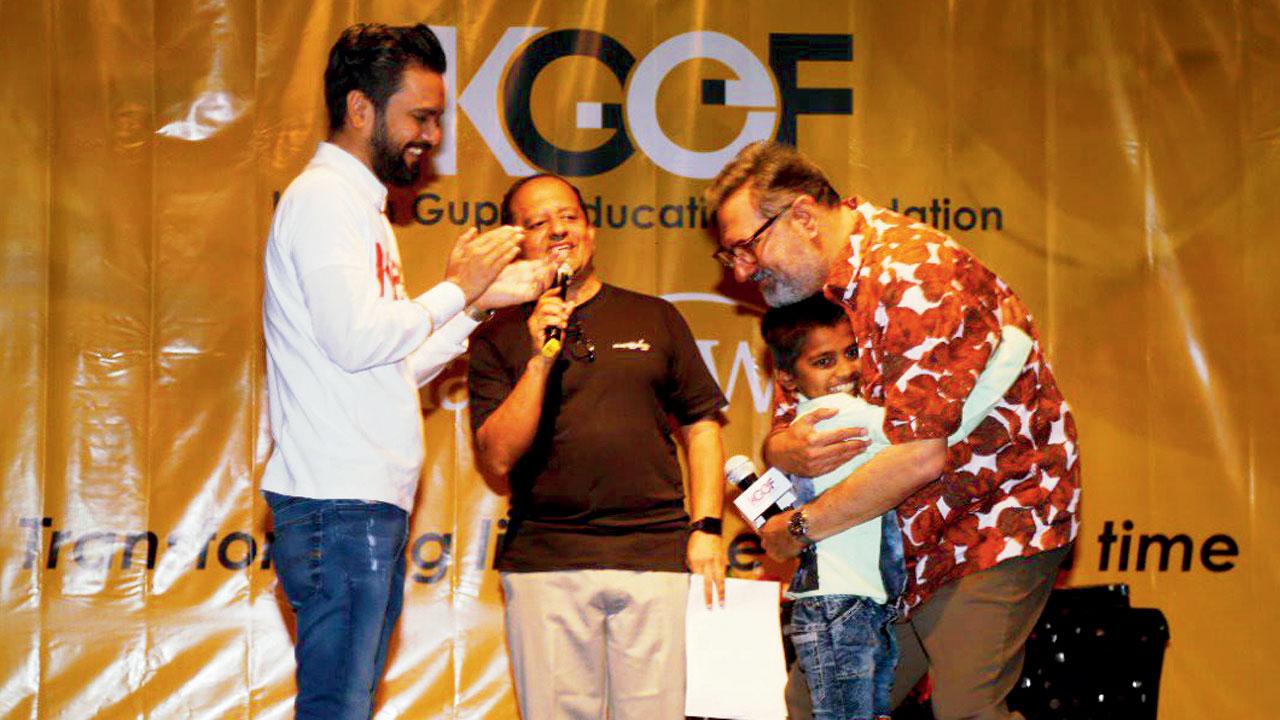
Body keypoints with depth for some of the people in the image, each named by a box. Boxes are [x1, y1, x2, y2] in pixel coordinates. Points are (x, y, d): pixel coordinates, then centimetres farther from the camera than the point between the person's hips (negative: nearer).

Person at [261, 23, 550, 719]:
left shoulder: (356, 205, 24)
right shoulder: (323, 197, -6)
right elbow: (355, 338, -19)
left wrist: (481, 300, 17)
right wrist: (456, 289, -6)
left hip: (372, 505, 10)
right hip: (339, 504, -10)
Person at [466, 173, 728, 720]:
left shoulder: (655, 318, 15)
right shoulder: (498, 340, 9)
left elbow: (700, 425, 14)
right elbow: (497, 460, -1)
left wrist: (706, 527, 3)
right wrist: (541, 360, -8)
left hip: (658, 552, 1)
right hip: (544, 559, -1)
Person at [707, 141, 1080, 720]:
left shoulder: (913, 271, -21)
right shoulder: (812, 292, 8)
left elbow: (920, 456, -27)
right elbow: (782, 429, 11)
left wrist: (800, 527, -15)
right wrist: (788, 450, -15)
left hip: (996, 517, -8)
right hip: (898, 542, 8)